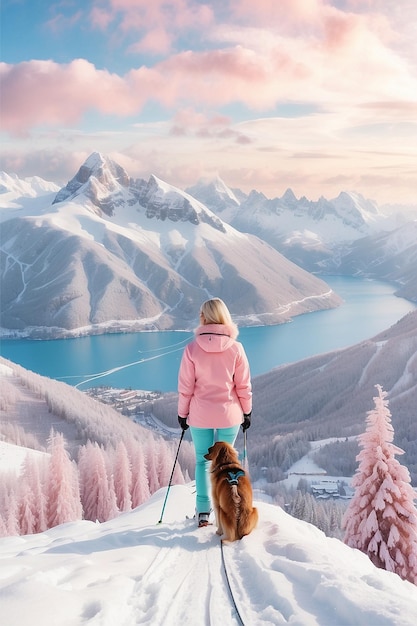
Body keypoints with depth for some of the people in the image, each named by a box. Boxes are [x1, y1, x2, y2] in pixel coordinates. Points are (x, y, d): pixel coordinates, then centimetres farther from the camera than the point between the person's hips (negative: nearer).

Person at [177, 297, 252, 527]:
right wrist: (247, 412, 10)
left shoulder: (192, 348, -11)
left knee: (203, 461, 16)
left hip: (200, 416, 0)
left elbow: (185, 386, -5)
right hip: (229, 415, 0)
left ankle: (203, 512, 16)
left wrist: (182, 413, 7)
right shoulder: (235, 348, -10)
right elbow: (243, 386, -3)